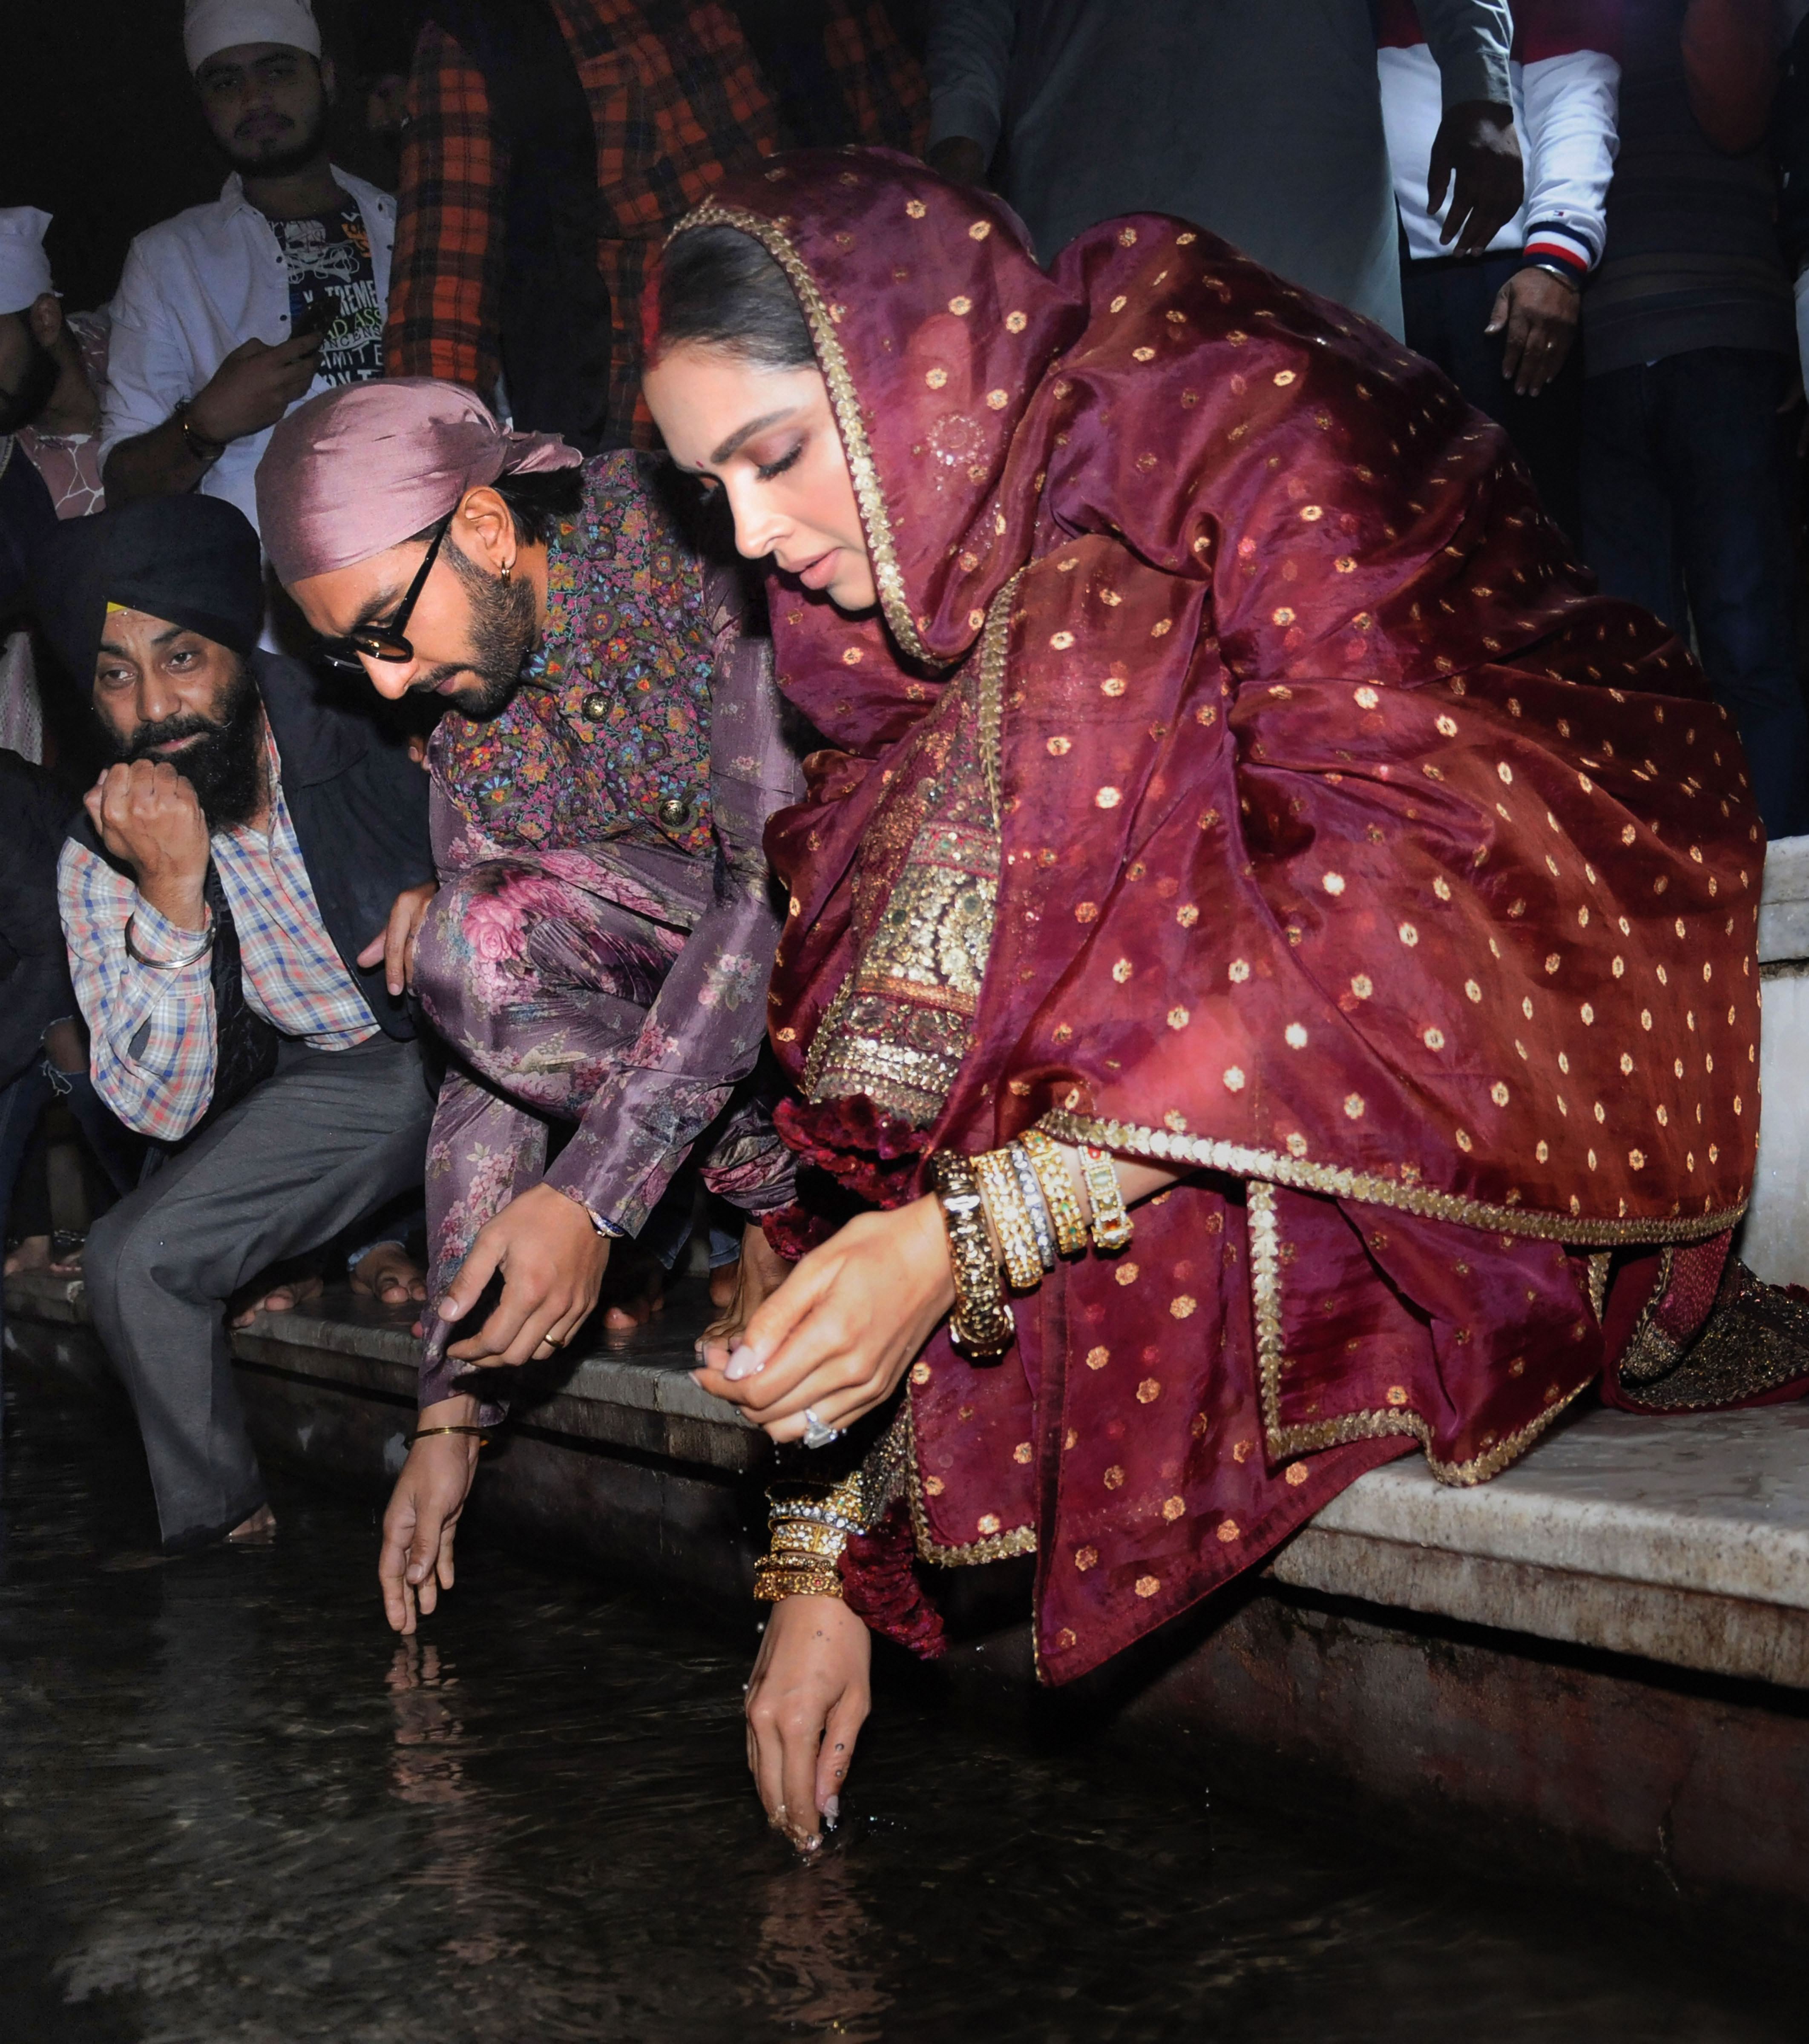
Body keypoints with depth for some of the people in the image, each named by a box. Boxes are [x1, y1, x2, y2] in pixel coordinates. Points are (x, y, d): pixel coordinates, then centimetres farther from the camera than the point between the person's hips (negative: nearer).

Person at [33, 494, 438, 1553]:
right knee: (133, 1259, -12)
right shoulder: (101, 861, -10)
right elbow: (164, 1107, -16)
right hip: (348, 1084, 3)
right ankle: (228, 1534, 11)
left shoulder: (374, 722, -19)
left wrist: (457, 886, -29)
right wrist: (171, 892, -28)